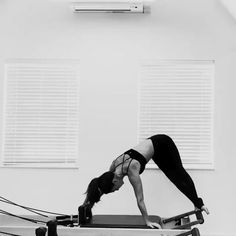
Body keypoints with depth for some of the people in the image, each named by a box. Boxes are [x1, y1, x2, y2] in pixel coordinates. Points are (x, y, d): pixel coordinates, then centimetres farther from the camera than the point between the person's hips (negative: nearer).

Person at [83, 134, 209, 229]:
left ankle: (198, 203, 25)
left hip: (162, 144, -6)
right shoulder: (114, 166, -18)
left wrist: (147, 222, -28)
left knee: (179, 173, 9)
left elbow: (140, 199, -32)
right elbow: (99, 184, -7)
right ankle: (197, 203, 25)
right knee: (174, 177, 14)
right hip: (153, 145, 6)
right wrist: (85, 206, -4)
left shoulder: (131, 170, -36)